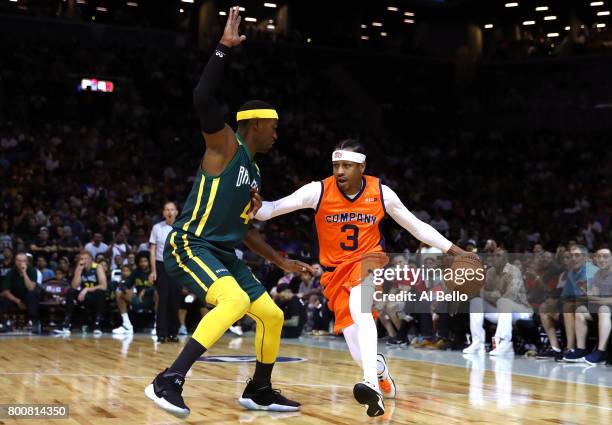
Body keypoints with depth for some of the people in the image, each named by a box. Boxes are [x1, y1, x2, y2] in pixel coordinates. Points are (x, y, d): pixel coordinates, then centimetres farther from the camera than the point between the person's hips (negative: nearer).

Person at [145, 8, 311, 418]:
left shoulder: (254, 172, 17)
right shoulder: (224, 144, -8)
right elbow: (204, 97, -26)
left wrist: (281, 260, 23)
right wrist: (225, 47, -23)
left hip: (222, 252, 10)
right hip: (189, 245, -9)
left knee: (273, 315, 10)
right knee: (235, 301, -33)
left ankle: (259, 391, 27)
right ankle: (168, 381, -31)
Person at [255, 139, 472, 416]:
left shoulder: (381, 193, -8)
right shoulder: (319, 191, -13)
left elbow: (416, 226, 4)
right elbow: (274, 208, -18)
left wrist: (454, 251, 4)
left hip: (369, 261, -1)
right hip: (335, 271, 1)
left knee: (359, 307, -37)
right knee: (360, 354, -3)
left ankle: (372, 383, -45)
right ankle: (380, 369, 34)